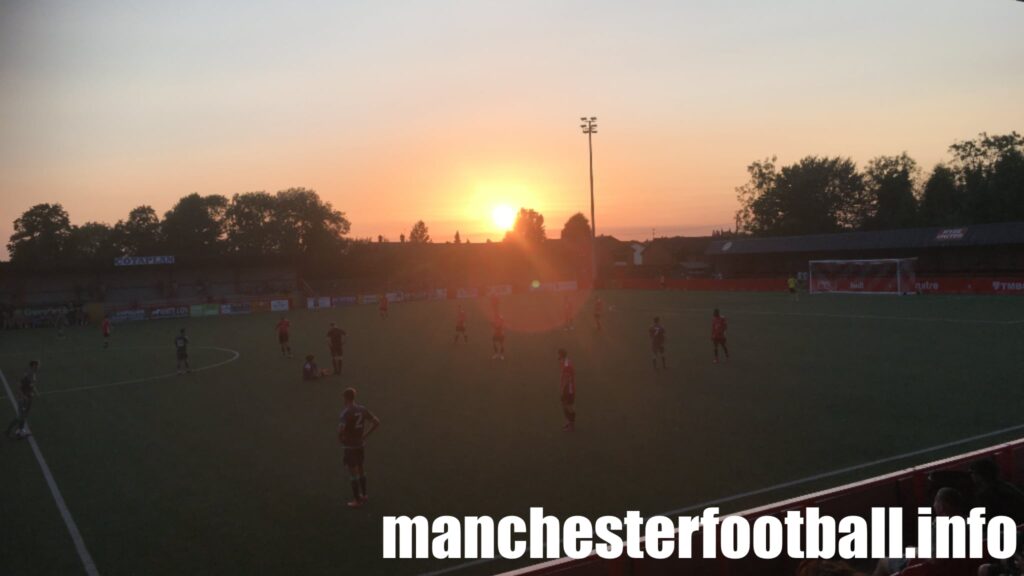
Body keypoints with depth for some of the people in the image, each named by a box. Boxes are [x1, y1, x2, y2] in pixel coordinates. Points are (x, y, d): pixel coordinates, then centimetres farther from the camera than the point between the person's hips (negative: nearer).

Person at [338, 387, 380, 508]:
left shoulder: (345, 412, -21)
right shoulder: (362, 409, 0)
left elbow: (341, 429, -35)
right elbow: (377, 422, 3)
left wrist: (340, 438, -13)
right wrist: (366, 435, 5)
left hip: (349, 446, -7)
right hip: (360, 445, 7)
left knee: (353, 473, 4)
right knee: (360, 470, 22)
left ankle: (357, 500, 13)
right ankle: (363, 495, 33)